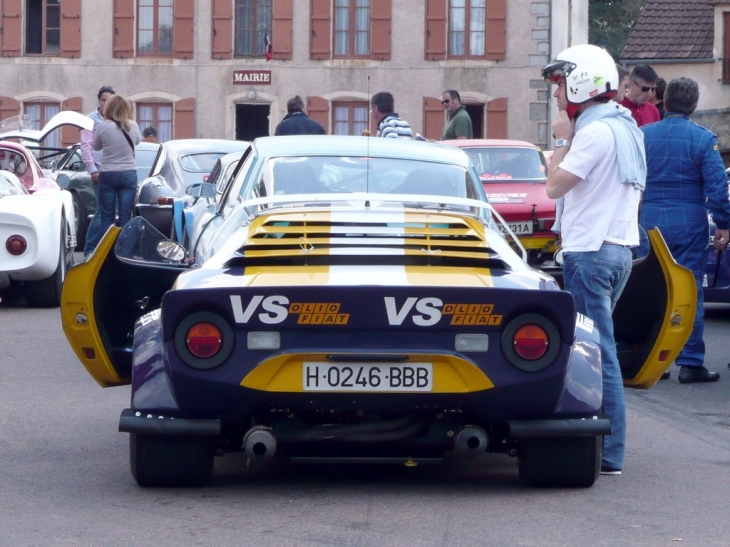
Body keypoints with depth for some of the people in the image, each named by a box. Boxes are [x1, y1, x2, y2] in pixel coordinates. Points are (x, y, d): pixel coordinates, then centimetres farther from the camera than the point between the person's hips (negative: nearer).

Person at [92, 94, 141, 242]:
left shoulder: (103, 126, -9)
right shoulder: (133, 126, -2)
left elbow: (96, 146, 7)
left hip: (108, 175, -2)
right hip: (129, 174, 2)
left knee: (107, 217, 3)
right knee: (125, 217, 2)